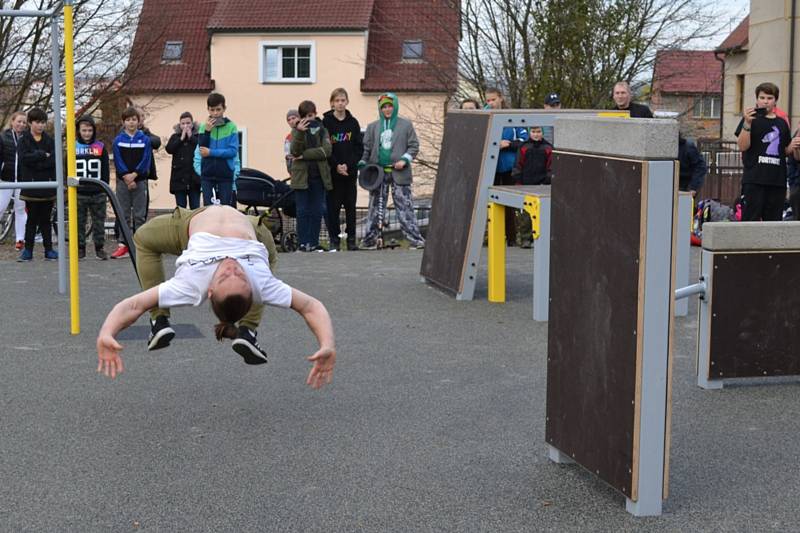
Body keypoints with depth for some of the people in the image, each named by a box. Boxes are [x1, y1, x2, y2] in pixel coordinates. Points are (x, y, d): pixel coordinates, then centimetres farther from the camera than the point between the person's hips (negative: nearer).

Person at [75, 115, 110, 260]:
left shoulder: (101, 147, 5)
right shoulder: (73, 147, 4)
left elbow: (105, 170, 5)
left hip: (98, 193, 0)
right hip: (79, 192, 0)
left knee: (99, 221, 5)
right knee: (79, 222, 5)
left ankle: (100, 248, 13)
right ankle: (80, 248, 13)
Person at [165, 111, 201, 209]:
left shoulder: (197, 136, 4)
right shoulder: (175, 137, 10)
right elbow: (169, 149, -6)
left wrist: (191, 137, -8)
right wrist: (181, 138, -7)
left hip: (194, 178, -1)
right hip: (179, 178, 2)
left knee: (195, 208, 2)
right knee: (180, 208, 5)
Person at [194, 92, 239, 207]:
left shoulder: (231, 127, -3)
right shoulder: (204, 126, 6)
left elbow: (233, 151, -10)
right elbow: (201, 149, -2)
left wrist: (211, 152, -12)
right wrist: (206, 131, -12)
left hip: (225, 175, -2)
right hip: (207, 175, 2)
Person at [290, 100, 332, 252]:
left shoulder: (322, 129, 8)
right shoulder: (296, 130, 5)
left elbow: (327, 150, -8)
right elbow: (295, 151, -12)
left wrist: (304, 155, -12)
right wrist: (300, 132, -26)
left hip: (318, 176, 2)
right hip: (301, 175, -2)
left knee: (317, 211, 3)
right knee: (303, 211, -2)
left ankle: (314, 242, 8)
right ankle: (303, 243, 0)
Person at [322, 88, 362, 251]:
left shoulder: (353, 123, 7)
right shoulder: (326, 122, -1)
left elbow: (359, 148, 4)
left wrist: (348, 164, -9)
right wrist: (336, 165, -13)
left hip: (350, 171, 2)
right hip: (332, 172, -2)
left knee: (350, 206, 4)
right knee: (333, 206, 0)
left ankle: (351, 239, 10)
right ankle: (334, 240, 6)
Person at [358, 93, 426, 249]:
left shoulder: (406, 125, 6)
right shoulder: (372, 127, 13)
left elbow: (414, 146, 5)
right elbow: (366, 148, 12)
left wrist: (405, 160, -10)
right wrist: (362, 165, -2)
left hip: (399, 173, -2)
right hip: (378, 172, 2)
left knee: (405, 207, -5)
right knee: (375, 206, 5)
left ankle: (415, 238, -5)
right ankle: (370, 239, 11)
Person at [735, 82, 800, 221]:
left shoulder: (781, 123, 17)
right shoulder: (751, 119, 2)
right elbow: (742, 146, -9)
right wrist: (747, 124, -20)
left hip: (777, 180, 5)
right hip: (754, 179, -5)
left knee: (774, 220, 5)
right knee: (750, 219, -8)